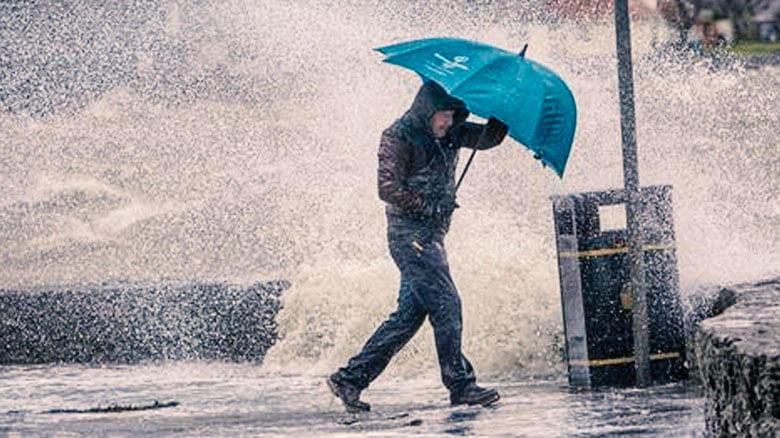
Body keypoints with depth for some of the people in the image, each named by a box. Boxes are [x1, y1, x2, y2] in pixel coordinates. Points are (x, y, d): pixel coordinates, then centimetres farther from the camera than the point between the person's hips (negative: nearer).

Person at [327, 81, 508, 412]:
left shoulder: (450, 134, 14)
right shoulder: (398, 137, -9)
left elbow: (489, 137, 12)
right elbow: (389, 189, -14)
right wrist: (431, 207, -14)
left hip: (432, 235, 9)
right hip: (410, 233, -9)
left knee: (410, 313, 6)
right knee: (445, 304, -11)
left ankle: (352, 377, 8)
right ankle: (461, 385, -7)